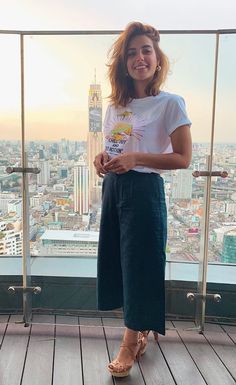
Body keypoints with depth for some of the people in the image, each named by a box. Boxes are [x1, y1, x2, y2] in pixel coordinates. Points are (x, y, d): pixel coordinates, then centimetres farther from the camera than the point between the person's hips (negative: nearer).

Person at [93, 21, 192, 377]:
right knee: (117, 261, 13)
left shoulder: (170, 103, -8)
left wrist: (136, 158, -20)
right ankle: (140, 331, 36)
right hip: (113, 188, 7)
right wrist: (103, 158, -3)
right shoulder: (115, 105, 11)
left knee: (139, 264, 3)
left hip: (144, 190, -7)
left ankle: (131, 343, 24)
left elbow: (183, 159, -10)